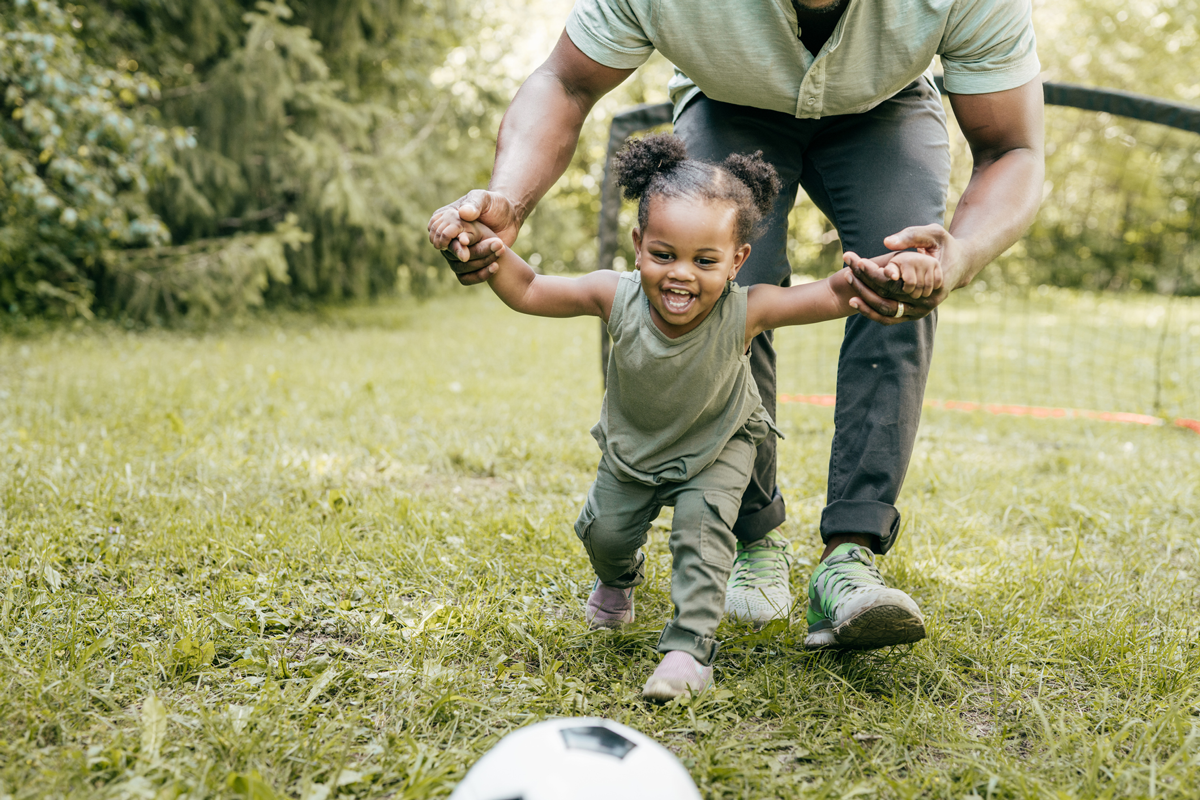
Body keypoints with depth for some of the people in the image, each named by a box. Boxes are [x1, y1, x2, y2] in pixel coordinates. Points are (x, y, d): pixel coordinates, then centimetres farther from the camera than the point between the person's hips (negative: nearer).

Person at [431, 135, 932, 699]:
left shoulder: (744, 312, -38)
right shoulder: (617, 298, -33)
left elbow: (836, 294, -43)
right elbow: (526, 291, -24)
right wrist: (491, 251, -42)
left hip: (717, 445, -2)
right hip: (633, 442, 2)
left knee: (701, 524, -21)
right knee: (604, 529, 6)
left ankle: (690, 647, -7)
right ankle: (619, 578, 44)